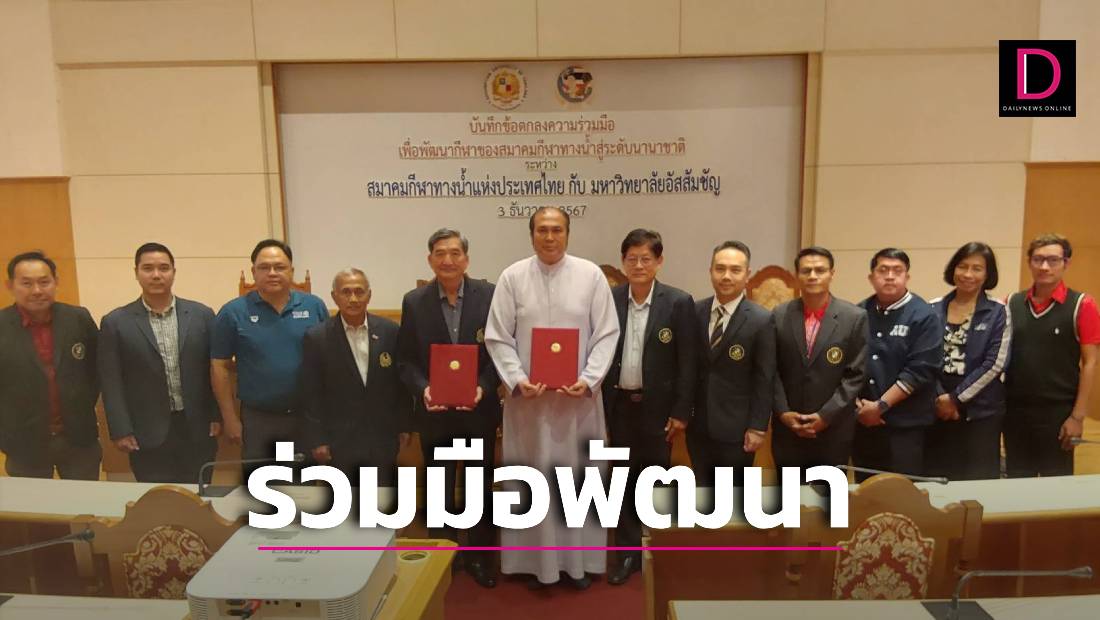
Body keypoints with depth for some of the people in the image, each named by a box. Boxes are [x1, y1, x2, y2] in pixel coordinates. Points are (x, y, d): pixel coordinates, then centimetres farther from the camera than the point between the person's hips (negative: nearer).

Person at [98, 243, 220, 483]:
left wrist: (217, 417, 2)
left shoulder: (201, 315, 2)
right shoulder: (116, 322, -1)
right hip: (148, 435, -1)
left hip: (197, 429, 1)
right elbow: (112, 383, -1)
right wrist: (121, 431, -6)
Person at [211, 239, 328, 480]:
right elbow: (219, 366, -2)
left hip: (307, 415, 1)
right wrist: (230, 418, -4)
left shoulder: (314, 306, -2)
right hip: (256, 418, -1)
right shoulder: (233, 313, -5)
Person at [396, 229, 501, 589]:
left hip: (479, 410, 0)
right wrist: (422, 389, -18)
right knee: (439, 492, 14)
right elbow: (405, 360, -1)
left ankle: (479, 557, 31)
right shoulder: (414, 302, -2)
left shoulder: (490, 295, -6)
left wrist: (484, 386, -19)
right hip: (435, 413, 1)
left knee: (480, 488, 14)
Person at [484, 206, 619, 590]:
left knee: (578, 476, 9)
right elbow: (497, 337, -1)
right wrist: (517, 380, -13)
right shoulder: (512, 277, -1)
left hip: (578, 396, 0)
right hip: (528, 396, 0)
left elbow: (607, 333, -2)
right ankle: (536, 559, 22)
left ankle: (578, 558, 24)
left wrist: (589, 379, -12)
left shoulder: (591, 275, -1)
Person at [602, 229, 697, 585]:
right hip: (619, 404, 2)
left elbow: (687, 362, -6)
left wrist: (681, 412, -8)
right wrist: (598, 406, 0)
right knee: (624, 480, 11)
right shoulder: (609, 299, 1)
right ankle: (628, 552, 24)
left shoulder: (679, 303, -6)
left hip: (657, 406, -2)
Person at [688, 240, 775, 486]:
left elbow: (764, 380, -9)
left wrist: (757, 427, -10)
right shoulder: (695, 311, 1)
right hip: (698, 425, 4)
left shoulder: (761, 320, -10)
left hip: (735, 428, -3)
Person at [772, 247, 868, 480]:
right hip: (788, 427, 2)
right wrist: (783, 412, -7)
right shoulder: (780, 315, 3)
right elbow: (772, 370, 3)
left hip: (834, 430, -1)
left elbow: (856, 374, -6)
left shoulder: (855, 317, -3)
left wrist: (826, 416, -12)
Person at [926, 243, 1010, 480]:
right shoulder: (934, 309, 4)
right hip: (937, 409, 2)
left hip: (980, 411, -1)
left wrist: (956, 398, -10)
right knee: (936, 479, 6)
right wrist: (939, 397, -10)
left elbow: (995, 363, -8)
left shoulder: (998, 312, -1)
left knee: (979, 482, 4)